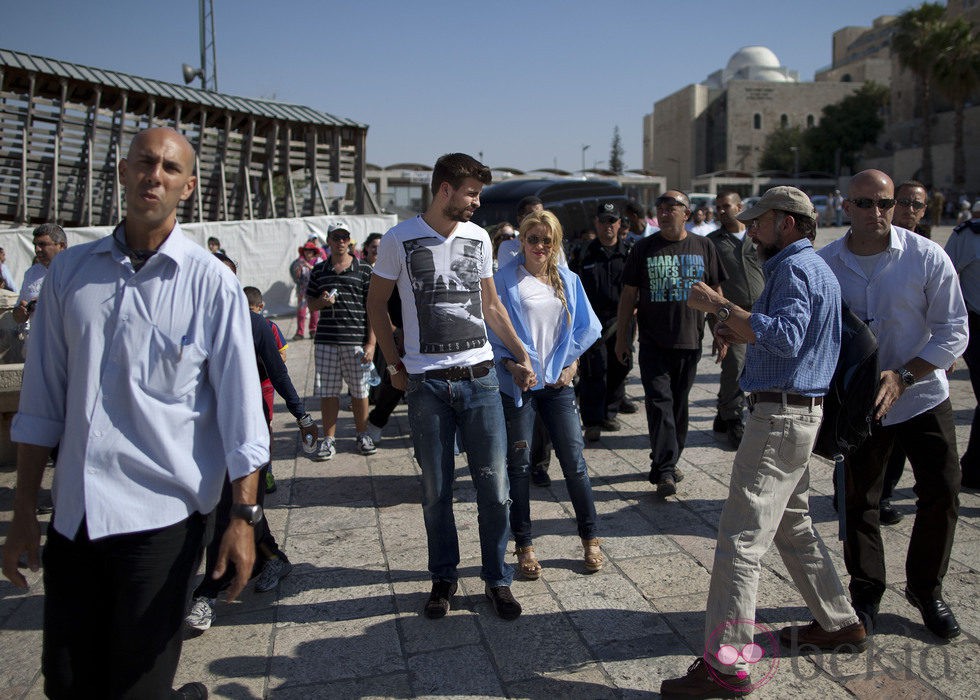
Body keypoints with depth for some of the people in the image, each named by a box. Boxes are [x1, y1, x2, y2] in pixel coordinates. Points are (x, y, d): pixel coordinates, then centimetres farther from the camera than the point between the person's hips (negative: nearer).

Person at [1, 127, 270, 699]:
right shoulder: (69, 272, 5)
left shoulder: (212, 283, -5)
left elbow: (241, 412, -6)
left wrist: (245, 517, -10)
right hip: (73, 516, 4)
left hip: (161, 514, -4)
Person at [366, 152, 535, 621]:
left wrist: (521, 356, 14)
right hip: (427, 384, -2)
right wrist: (395, 365, 3)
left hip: (480, 377, 3)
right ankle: (443, 578, 27)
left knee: (494, 487, 3)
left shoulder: (478, 237, 9)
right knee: (436, 491, 8)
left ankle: (497, 578, 21)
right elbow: (376, 304, 7)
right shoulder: (400, 240, -3)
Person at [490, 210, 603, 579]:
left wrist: (571, 364, 3)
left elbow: (585, 326, 13)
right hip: (517, 383, -2)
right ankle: (524, 546, 18)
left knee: (574, 459, 3)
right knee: (519, 464, 4)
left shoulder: (568, 280, 9)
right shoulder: (504, 281, -3)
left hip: (558, 382, 3)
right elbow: (492, 331, -3)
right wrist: (510, 364, -14)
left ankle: (590, 538, 20)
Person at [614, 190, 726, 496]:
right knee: (659, 402, -9)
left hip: (689, 342, 2)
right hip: (653, 343, -2)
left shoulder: (703, 247, 5)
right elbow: (628, 295, 3)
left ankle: (666, 464, 24)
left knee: (678, 404, 10)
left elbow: (715, 293, 11)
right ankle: (665, 470, -6)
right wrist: (622, 337, 1)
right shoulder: (644, 248, 2)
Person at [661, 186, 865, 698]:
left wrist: (719, 306, -25)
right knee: (792, 525, 22)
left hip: (781, 415, -11)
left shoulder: (796, 267, -13)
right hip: (799, 410, 11)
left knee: (741, 536, -11)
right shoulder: (811, 267, 21)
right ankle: (839, 624, 33)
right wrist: (740, 334, 11)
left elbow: (786, 338, -29)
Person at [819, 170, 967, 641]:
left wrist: (903, 376, -21)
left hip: (922, 399, 0)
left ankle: (926, 590, 29)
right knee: (858, 500, 8)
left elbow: (953, 331, -9)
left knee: (942, 495, 5)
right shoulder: (825, 264, -5)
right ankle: (865, 592, 29)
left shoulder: (927, 257, -9)